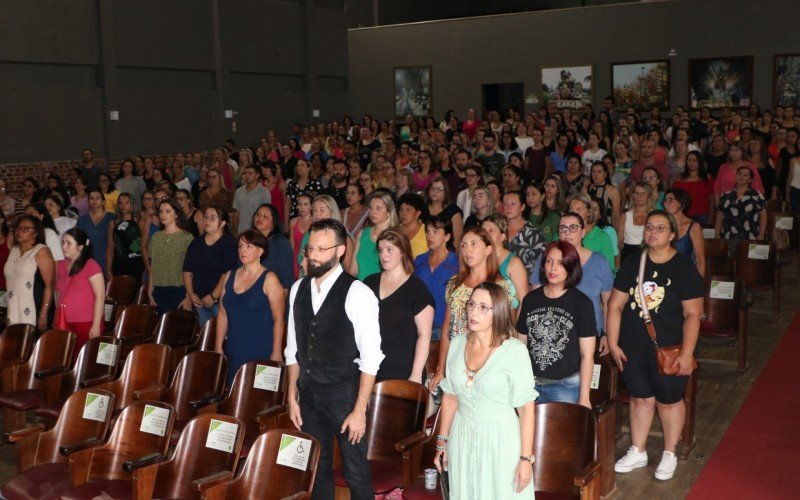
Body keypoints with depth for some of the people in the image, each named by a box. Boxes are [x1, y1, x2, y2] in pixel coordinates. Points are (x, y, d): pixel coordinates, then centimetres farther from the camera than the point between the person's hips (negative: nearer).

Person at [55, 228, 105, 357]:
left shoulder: (91, 265, -7)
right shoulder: (61, 266, 13)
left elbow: (100, 296, -12)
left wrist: (96, 326, -16)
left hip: (87, 324, -6)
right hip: (65, 324, 6)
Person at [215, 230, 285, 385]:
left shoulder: (269, 279, -5)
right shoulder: (229, 277, 12)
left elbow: (278, 319, -8)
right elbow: (222, 314, 16)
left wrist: (276, 353, -13)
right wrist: (218, 347, 12)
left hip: (261, 353, -5)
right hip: (233, 352, 5)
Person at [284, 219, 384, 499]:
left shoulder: (358, 294, -14)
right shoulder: (298, 289, 4)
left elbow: (370, 358, -14)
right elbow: (293, 350, 10)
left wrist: (359, 410, -16)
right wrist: (292, 397, 9)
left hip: (344, 393, -5)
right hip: (309, 394, 5)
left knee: (355, 472, 6)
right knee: (317, 469, 16)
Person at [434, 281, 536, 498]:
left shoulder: (514, 350, -15)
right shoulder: (457, 344, 1)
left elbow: (526, 408, -13)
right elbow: (450, 396, 9)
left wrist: (526, 458, -14)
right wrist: (442, 441, 11)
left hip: (500, 440, -4)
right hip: (462, 439, 4)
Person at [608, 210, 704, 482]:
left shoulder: (684, 268, -8)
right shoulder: (633, 265, 3)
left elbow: (692, 314, -10)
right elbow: (615, 305, 4)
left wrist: (686, 353, -15)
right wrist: (613, 344, 0)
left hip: (669, 350, -3)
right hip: (633, 348, 3)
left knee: (669, 400, 11)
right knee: (641, 398, 14)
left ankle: (669, 454, 31)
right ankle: (637, 452, 30)